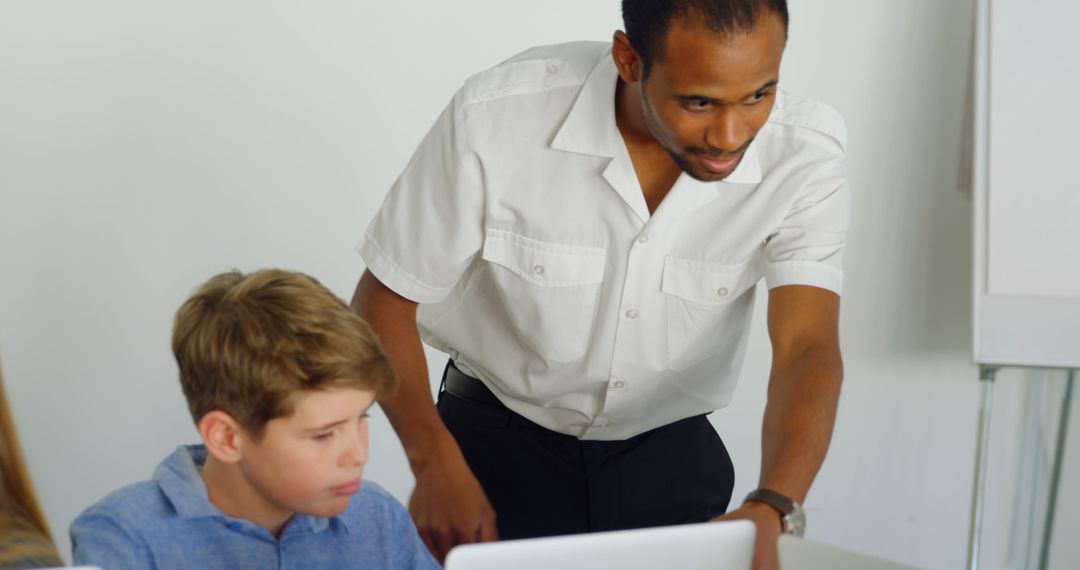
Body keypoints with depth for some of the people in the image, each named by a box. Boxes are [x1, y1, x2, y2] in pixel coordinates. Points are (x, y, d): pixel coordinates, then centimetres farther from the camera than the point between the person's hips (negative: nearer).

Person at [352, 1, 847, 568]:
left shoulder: (805, 153, -22)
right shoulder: (496, 113, -25)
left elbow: (808, 351, -30)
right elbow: (384, 300, -14)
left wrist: (770, 510, -50)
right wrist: (436, 464, -29)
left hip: (672, 457, 2)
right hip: (501, 442, -1)